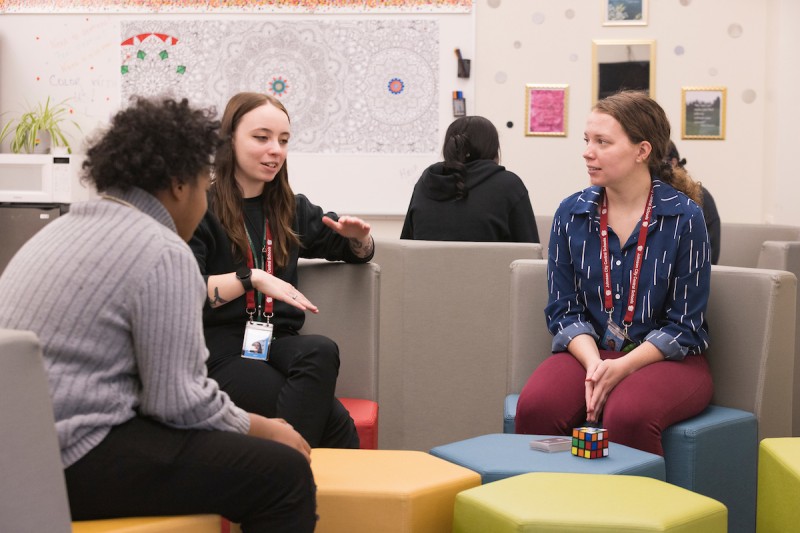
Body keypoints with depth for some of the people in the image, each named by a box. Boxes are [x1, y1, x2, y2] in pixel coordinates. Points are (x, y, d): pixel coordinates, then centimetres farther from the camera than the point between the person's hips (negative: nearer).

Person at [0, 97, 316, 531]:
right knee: (285, 472, -10)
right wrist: (263, 429, 0)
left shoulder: (67, 227, 15)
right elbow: (180, 402, -16)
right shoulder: (163, 252, -13)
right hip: (69, 460, -10)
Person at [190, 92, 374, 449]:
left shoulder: (291, 209, 20)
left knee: (322, 351, -33)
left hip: (278, 341, 6)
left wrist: (359, 237, 7)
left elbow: (357, 253, 31)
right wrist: (253, 278, -18)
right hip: (222, 346, -5)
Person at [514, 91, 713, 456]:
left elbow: (684, 324, -5)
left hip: (666, 357, -2)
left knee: (627, 416, -35)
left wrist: (621, 368, -18)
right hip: (589, 350, 3)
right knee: (535, 407, -28)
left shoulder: (684, 217, -5)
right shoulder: (571, 213, 4)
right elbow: (564, 310, 4)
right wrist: (593, 364, -15)